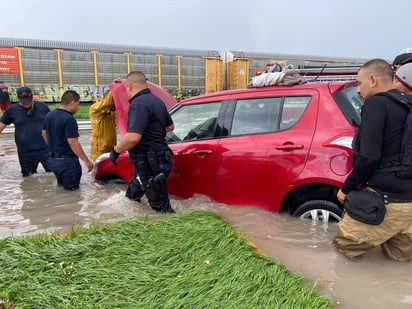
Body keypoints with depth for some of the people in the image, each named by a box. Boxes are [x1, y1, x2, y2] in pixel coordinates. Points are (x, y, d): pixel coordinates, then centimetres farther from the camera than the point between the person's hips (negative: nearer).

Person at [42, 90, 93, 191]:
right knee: (71, 189, 5)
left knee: (61, 186, 25)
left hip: (52, 159, 8)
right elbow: (73, 143, -24)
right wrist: (87, 161, -18)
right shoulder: (69, 119, -21)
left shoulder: (49, 115, 5)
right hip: (67, 161, -8)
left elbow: (44, 134, 18)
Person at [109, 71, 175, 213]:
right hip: (154, 160, 11)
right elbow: (170, 126, 25)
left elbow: (133, 137, -33)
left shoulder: (139, 104, -21)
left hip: (151, 165, -11)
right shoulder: (156, 100, 12)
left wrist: (116, 150, -15)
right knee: (131, 197, 27)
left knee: (162, 208, 0)